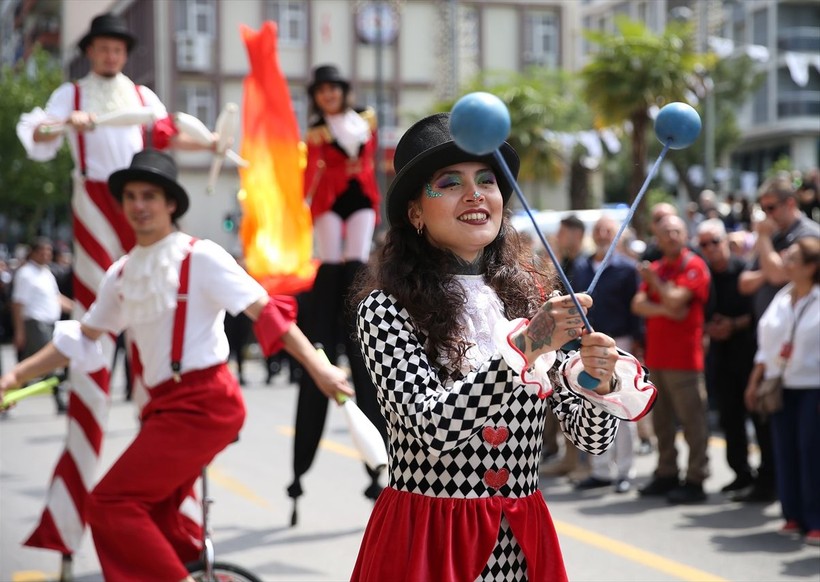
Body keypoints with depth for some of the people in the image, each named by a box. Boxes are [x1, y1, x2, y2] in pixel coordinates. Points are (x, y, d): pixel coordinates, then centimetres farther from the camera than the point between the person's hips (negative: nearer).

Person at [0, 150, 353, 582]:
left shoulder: (199, 258, -9)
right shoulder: (122, 273, 11)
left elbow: (266, 312, -14)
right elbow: (83, 337, 19)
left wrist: (318, 368, -22)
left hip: (203, 403, -8)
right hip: (165, 405, 8)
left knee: (111, 504, -14)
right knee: (154, 516, 14)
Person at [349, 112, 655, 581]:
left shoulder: (533, 299, 3)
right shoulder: (386, 308, -10)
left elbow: (591, 436, 1)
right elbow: (430, 427, -22)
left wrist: (601, 382, -19)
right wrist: (523, 348, -28)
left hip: (521, 542, 4)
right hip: (427, 541, -4)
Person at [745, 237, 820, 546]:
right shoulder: (781, 298, 11)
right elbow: (766, 344, 16)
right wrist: (755, 381, 14)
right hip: (781, 386, 6)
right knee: (785, 451, 7)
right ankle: (793, 515, 16)